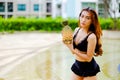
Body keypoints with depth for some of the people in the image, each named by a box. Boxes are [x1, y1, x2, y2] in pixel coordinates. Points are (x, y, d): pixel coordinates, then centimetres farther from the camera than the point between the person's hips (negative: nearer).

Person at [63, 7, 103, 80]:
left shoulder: (91, 36, -22)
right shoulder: (77, 30, -1)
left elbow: (88, 58, -19)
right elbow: (74, 47, 7)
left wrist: (74, 51, -24)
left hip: (89, 68, -6)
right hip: (77, 65, 6)